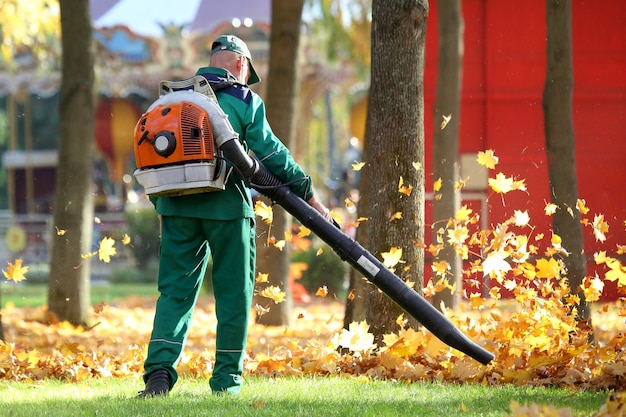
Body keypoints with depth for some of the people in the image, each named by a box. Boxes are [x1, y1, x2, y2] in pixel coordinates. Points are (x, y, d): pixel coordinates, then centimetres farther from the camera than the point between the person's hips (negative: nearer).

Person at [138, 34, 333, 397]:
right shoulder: (244, 100, 0)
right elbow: (271, 153, -2)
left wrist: (161, 204, 23)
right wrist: (309, 196, 4)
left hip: (177, 204, 4)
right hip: (226, 204, -4)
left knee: (176, 290, 5)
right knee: (234, 292, 6)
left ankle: (159, 370, -13)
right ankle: (227, 378, 7)